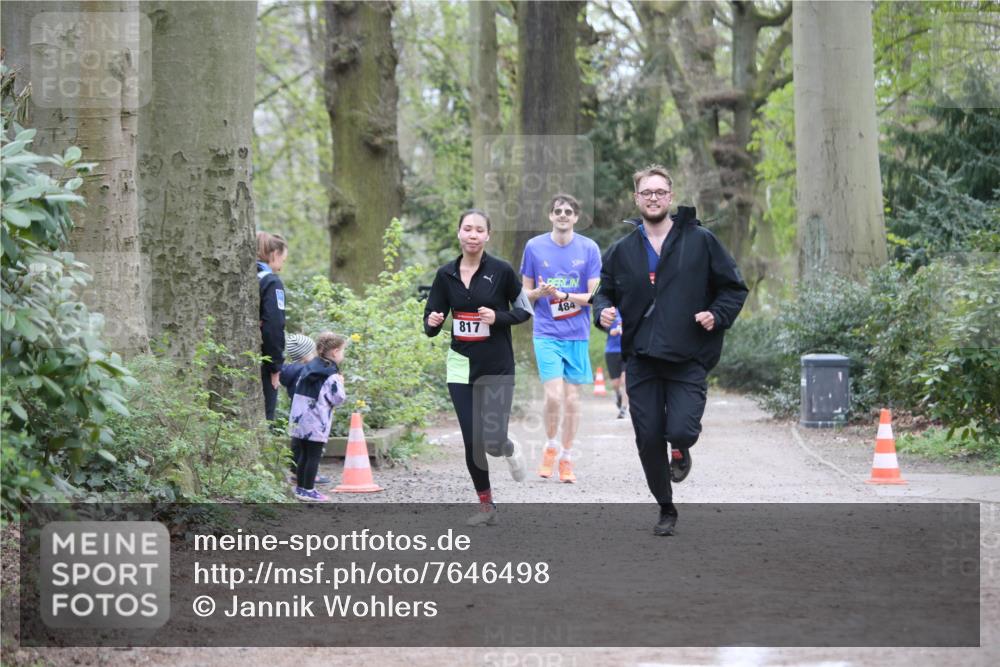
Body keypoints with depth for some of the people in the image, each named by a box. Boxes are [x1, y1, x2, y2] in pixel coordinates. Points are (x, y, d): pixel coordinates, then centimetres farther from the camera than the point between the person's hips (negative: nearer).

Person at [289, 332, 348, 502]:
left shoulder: (308, 368, 12)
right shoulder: (331, 375, -13)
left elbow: (298, 386, 20)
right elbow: (338, 398, -16)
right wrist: (340, 384, 3)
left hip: (299, 420, 8)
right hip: (316, 423, -8)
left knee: (303, 454, 15)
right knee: (314, 456, -2)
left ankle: (300, 487, 20)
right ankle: (308, 490, -2)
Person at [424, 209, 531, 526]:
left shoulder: (501, 271, -7)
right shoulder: (446, 274, 3)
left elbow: (524, 310, 2)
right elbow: (431, 322, 7)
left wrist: (498, 317, -16)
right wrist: (432, 322, -17)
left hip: (498, 367, -3)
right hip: (462, 367, 3)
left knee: (493, 441, -9)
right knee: (472, 441, 0)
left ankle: (510, 450, 29)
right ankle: (486, 505, 17)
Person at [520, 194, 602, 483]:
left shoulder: (589, 248, 0)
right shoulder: (534, 247, 1)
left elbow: (595, 296, -3)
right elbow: (525, 292, 8)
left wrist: (563, 295, -17)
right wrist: (539, 292, -15)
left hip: (577, 335, 1)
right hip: (546, 333, -1)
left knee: (572, 399, 4)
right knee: (554, 395, -14)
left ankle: (566, 459, 16)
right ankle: (550, 446, 11)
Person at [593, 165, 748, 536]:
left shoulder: (700, 241, 1)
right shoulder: (622, 251, 8)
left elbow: (734, 288, 7)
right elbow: (605, 291, 20)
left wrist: (717, 316, -11)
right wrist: (603, 311, -2)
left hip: (688, 360, -3)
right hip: (641, 361, 3)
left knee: (680, 431, -19)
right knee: (648, 440, 3)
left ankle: (682, 449, 20)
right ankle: (666, 509, 22)